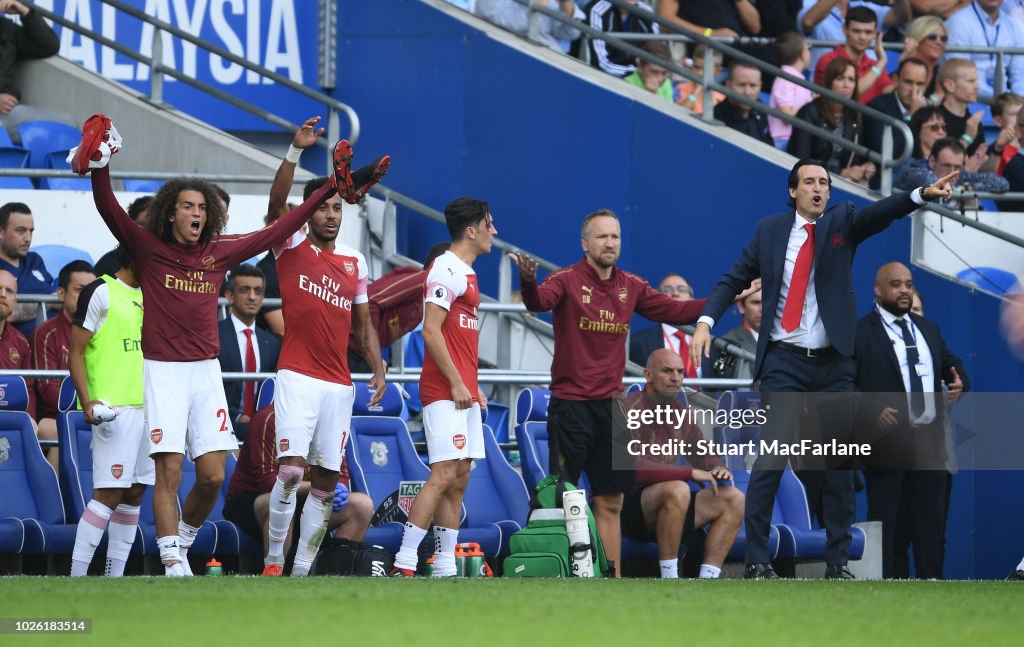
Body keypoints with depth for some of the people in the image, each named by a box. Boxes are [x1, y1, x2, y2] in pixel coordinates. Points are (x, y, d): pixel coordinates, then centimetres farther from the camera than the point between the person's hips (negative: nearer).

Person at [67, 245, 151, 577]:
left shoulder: (148, 296, 18)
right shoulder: (101, 292, -5)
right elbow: (75, 353, -7)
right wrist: (86, 400, -19)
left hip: (148, 407, 8)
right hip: (114, 408, -8)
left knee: (134, 493, 6)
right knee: (109, 493, -14)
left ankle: (114, 576, 9)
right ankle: (76, 575, -13)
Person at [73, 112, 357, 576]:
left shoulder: (219, 253, 10)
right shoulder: (148, 249, 0)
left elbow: (277, 232, 16)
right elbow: (110, 211, -12)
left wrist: (329, 190, 17)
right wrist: (100, 168, -28)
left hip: (206, 371, 4)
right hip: (162, 369, -4)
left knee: (213, 476, -2)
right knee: (169, 472, -10)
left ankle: (182, 537, 23)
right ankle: (173, 563, -7)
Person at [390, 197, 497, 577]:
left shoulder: (467, 274, 19)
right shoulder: (446, 269, -11)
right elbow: (431, 331, -18)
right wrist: (456, 383, -19)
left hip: (463, 392, 10)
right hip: (443, 390, -10)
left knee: (458, 481, 7)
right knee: (444, 475, -15)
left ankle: (445, 567, 8)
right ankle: (403, 564, -17)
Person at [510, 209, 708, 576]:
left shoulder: (631, 287, 9)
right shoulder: (567, 280, -8)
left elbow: (673, 311, 15)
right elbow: (539, 302, -27)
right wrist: (528, 282, -49)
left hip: (611, 404, 5)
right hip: (570, 404, -5)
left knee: (610, 501, 9)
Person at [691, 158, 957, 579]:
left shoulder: (842, 222, 4)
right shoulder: (770, 231, 5)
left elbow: (881, 213, -14)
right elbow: (734, 280, 9)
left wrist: (924, 195, -33)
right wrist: (706, 320, -6)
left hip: (833, 363, 2)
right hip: (784, 362, -2)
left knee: (839, 464, 5)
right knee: (772, 458, -11)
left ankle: (838, 561, 11)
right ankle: (757, 562, -9)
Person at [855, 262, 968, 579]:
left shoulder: (928, 330, 16)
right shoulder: (859, 332, -5)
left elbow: (952, 365, 21)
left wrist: (959, 383, -2)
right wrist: (872, 411, -23)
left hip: (930, 444, 6)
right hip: (886, 442, -6)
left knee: (931, 522, 9)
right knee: (882, 521, -1)